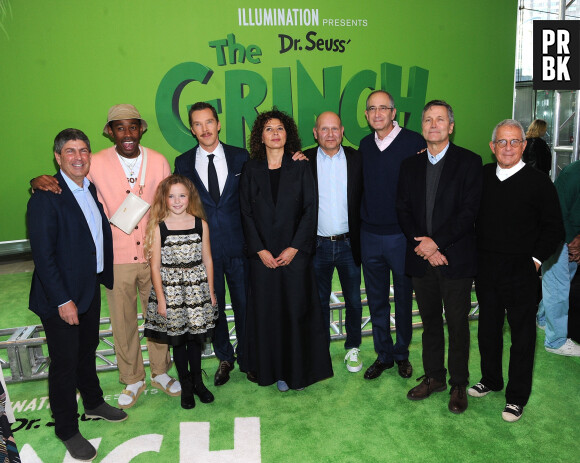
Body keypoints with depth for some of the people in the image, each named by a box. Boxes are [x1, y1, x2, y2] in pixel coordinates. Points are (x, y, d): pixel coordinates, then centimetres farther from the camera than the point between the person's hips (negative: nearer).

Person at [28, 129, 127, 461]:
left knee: (87, 351, 25)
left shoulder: (92, 189, 4)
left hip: (90, 289, 7)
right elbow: (43, 255, -20)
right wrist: (63, 300, -20)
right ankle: (67, 430, 27)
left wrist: (107, 277, 6)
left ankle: (94, 403, 46)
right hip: (61, 298, -7)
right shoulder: (46, 197, -18)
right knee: (65, 363, 8)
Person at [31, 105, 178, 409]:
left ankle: (160, 372, 38)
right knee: (123, 322, 11)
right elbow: (64, 181, 0)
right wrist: (39, 181, -24)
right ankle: (132, 380, 34)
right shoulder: (97, 164, -9)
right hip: (117, 258, -1)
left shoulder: (158, 161, -3)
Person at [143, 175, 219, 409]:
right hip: (170, 290, -1)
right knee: (177, 339, 10)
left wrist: (211, 291, 5)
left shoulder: (200, 224, -1)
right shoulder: (158, 227, -7)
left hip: (197, 289, 2)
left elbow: (207, 260, 4)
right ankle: (186, 385, 29)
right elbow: (155, 266, -5)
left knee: (195, 337, 12)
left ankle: (198, 381, 32)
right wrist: (160, 299, -6)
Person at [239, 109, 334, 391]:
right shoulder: (251, 170, 5)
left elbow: (310, 209, -2)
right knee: (268, 312, 6)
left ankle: (300, 370, 20)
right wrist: (261, 250, -7)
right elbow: (246, 213, 2)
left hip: (295, 253, -1)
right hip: (262, 255, 1)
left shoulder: (300, 168, 3)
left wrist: (294, 248, -10)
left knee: (297, 311, 4)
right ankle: (276, 371, 20)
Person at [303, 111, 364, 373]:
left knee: (353, 300, 12)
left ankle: (353, 348, 31)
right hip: (318, 244, 0)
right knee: (319, 301, 14)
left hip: (348, 243, 1)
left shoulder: (356, 159, 1)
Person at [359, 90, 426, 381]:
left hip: (402, 236, -4)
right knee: (377, 300, 13)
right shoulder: (365, 145, 7)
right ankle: (383, 354, 29)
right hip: (369, 235, 4)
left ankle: (402, 354, 31)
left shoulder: (414, 142, -7)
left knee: (403, 299, 11)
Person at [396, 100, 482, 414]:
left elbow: (469, 211, -11)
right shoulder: (410, 165, 9)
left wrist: (436, 241, -17)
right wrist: (423, 247, -8)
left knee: (458, 325, 8)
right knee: (430, 323, 16)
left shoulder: (469, 162, -3)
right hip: (421, 260, 4)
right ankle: (434, 377, 32)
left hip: (456, 260, -3)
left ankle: (458, 384, 26)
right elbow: (403, 211, 4)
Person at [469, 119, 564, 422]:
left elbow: (554, 228, -3)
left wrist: (536, 258, -10)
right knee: (488, 329, 17)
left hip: (520, 272, -4)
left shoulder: (538, 182, -8)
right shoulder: (482, 176, 3)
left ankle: (517, 396, 23)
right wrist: (474, 255, 3)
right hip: (485, 269, 4)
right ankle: (490, 380, 37)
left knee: (522, 334, 7)